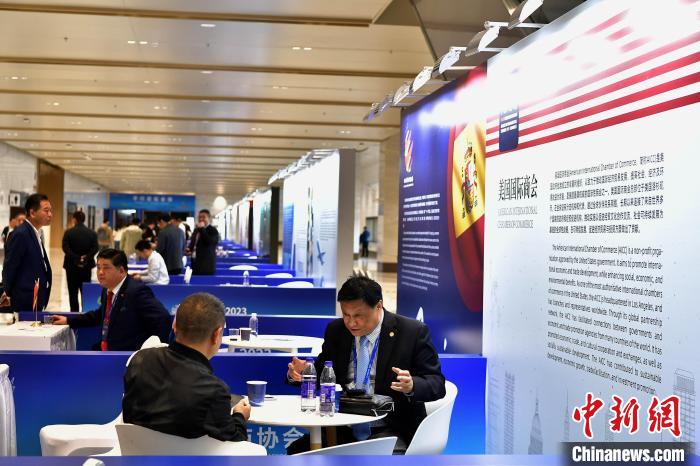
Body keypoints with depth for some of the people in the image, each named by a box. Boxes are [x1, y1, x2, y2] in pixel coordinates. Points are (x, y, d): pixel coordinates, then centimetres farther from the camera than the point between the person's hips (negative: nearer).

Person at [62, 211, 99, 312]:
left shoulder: (68, 232, -5)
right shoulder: (92, 233, 2)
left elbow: (65, 248, -15)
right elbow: (95, 249, -8)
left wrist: (76, 258, -16)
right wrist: (85, 258, -12)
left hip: (72, 265, -2)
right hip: (87, 265, 2)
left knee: (73, 292, 4)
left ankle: (74, 312, 3)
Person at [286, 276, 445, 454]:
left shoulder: (413, 332, -4)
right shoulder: (335, 331, 9)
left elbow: (437, 383, -5)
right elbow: (321, 374, 20)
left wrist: (411, 386, -27)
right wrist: (299, 373, -3)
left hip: (389, 431, -4)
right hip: (343, 430, 4)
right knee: (296, 451, -19)